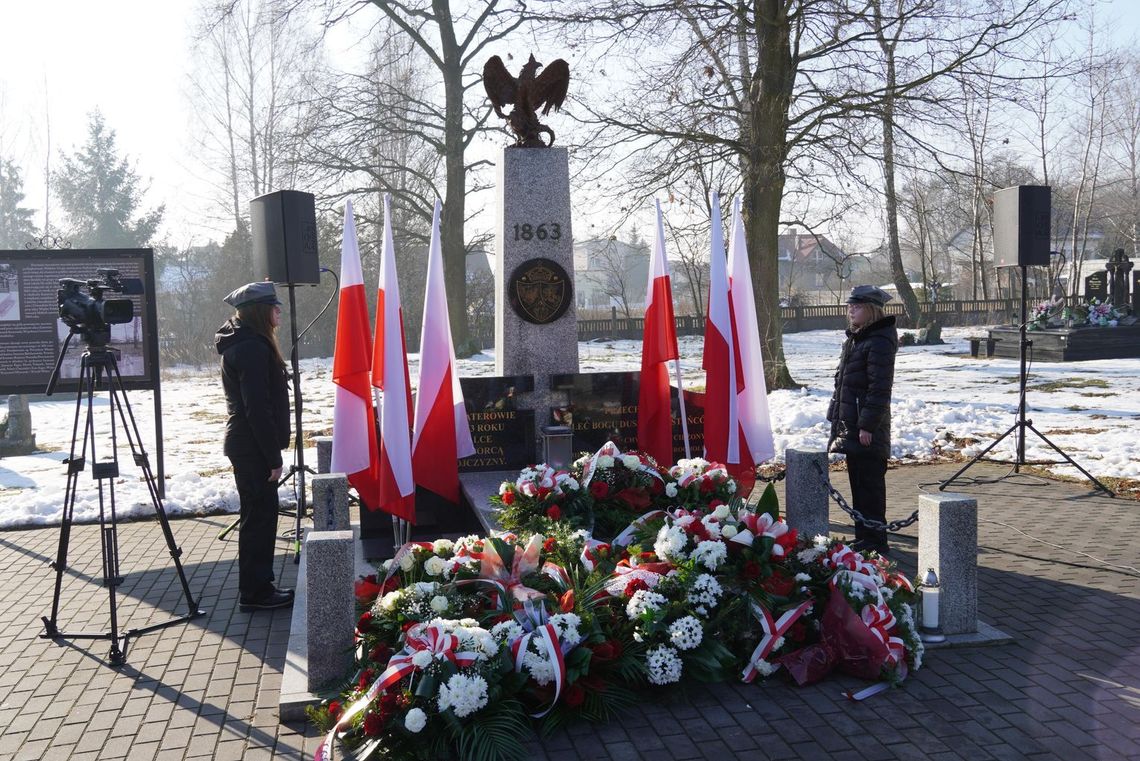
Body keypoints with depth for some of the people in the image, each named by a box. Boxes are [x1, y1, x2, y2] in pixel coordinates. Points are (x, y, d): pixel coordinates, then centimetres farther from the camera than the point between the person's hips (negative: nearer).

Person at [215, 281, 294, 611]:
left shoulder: (241, 344, 16)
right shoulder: (253, 348, -17)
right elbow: (258, 408, -22)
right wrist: (273, 457, -19)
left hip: (244, 445, 10)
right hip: (254, 448, -10)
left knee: (258, 516, 15)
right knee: (260, 516, -3)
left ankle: (257, 588, 23)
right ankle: (255, 593, 5)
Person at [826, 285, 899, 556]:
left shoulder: (879, 341, -14)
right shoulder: (854, 339, 16)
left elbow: (879, 388, -19)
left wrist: (867, 425, -21)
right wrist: (839, 424, 20)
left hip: (868, 430, -10)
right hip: (849, 427, 10)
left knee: (870, 484, -4)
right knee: (857, 482, 15)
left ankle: (875, 541, 4)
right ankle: (862, 537, 24)